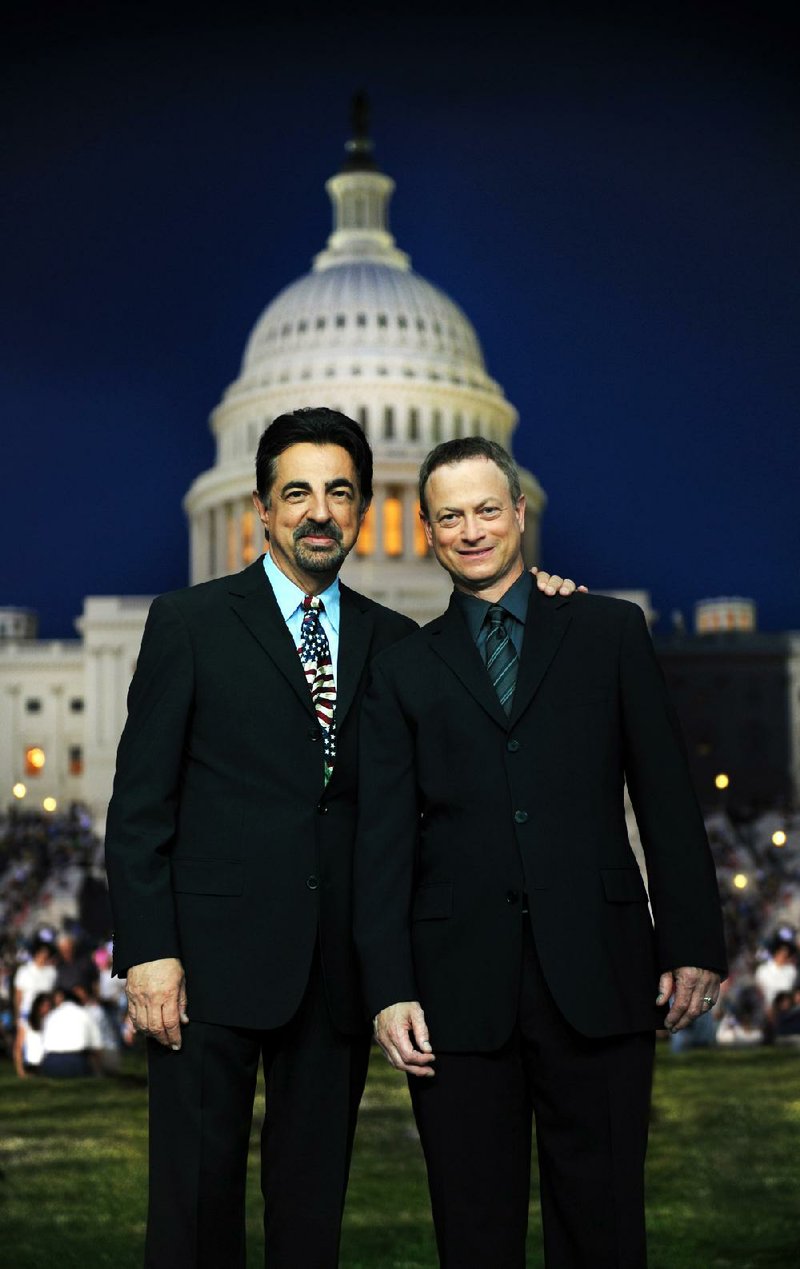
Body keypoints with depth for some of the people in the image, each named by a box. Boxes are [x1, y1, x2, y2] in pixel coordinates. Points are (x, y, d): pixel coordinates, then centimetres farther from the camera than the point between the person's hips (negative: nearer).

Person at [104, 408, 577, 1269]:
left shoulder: (394, 642, 13)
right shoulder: (189, 623, 3)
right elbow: (140, 801, -1)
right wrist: (148, 953, -10)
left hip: (338, 965, 3)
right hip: (214, 958, -3)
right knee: (197, 1197, 1)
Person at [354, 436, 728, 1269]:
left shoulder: (610, 631, 10)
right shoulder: (402, 670, 12)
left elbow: (665, 795, 6)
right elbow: (383, 840, 6)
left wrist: (694, 942, 0)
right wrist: (389, 989, -3)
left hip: (598, 973, -1)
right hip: (460, 983, 1)